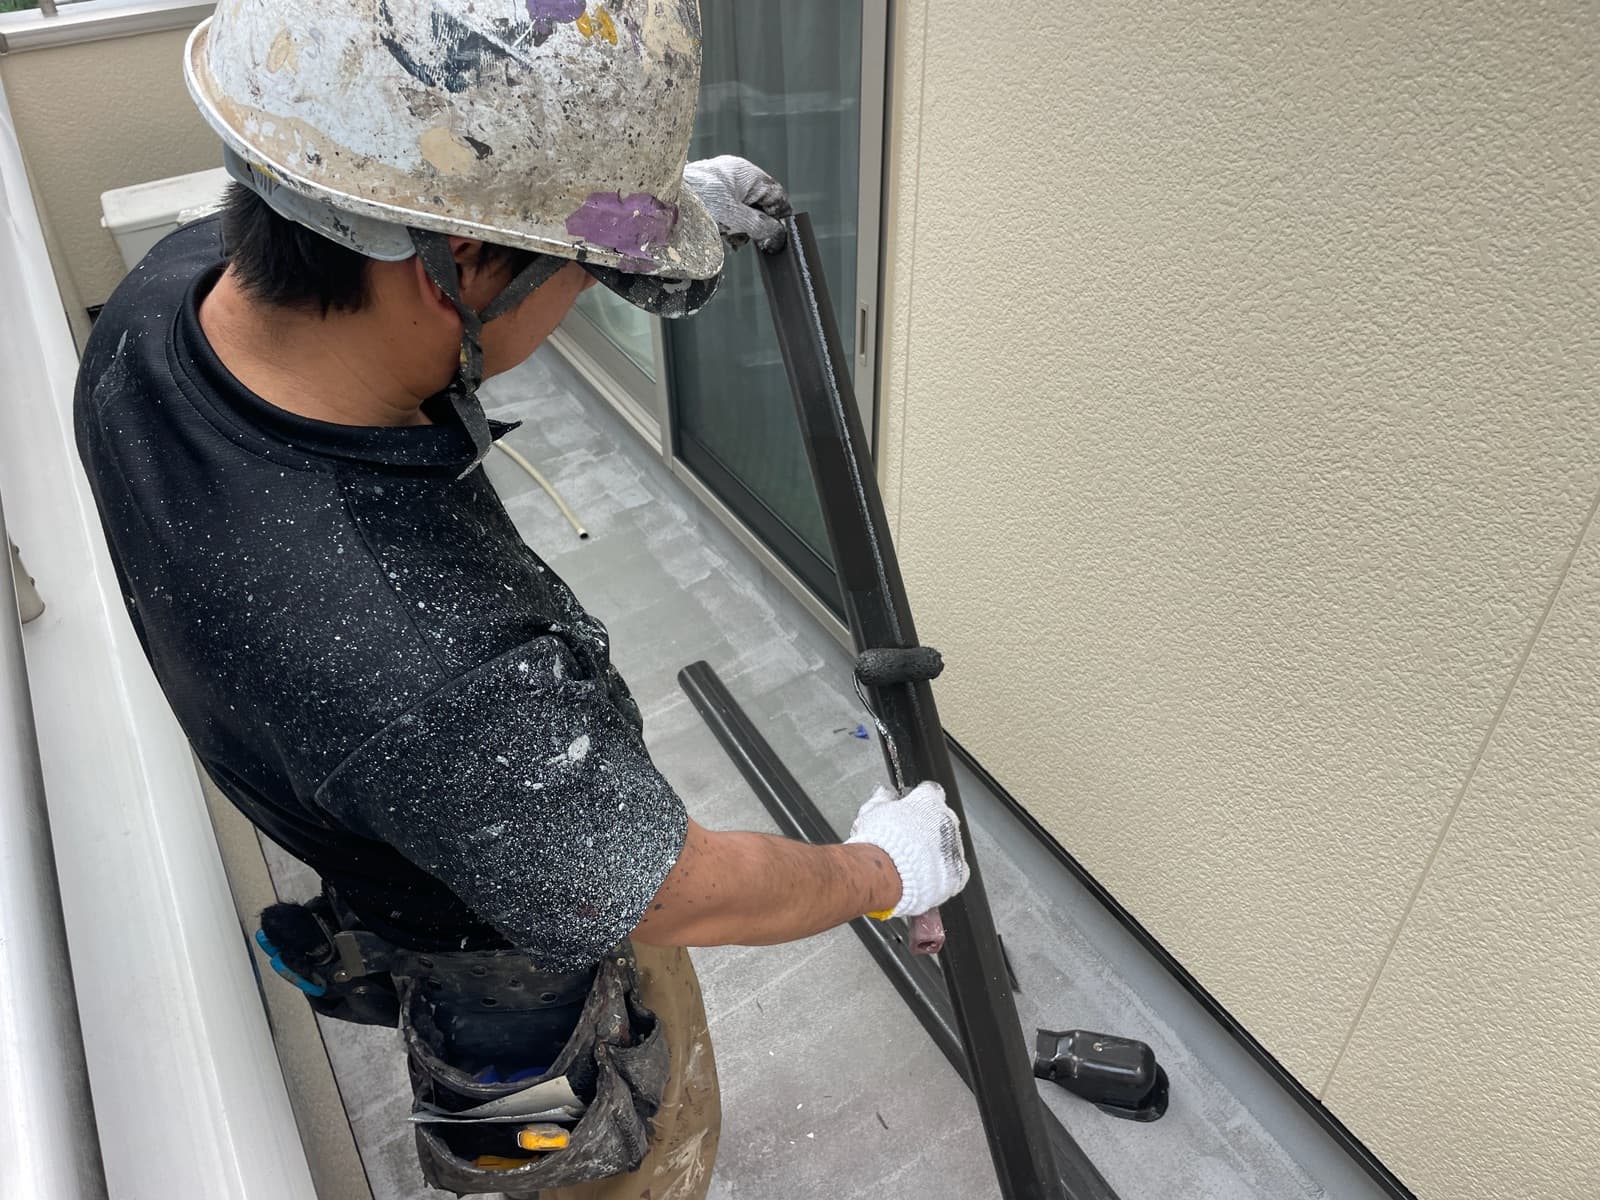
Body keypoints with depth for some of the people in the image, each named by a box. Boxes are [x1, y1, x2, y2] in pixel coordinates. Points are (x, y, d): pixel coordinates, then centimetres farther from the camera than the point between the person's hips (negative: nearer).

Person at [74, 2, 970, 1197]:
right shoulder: (438, 684, -48)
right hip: (527, 965, -7)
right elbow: (687, 899, -29)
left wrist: (665, 195, -4)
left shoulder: (176, 286, -24)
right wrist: (891, 869, -9)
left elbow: (377, 232, 1)